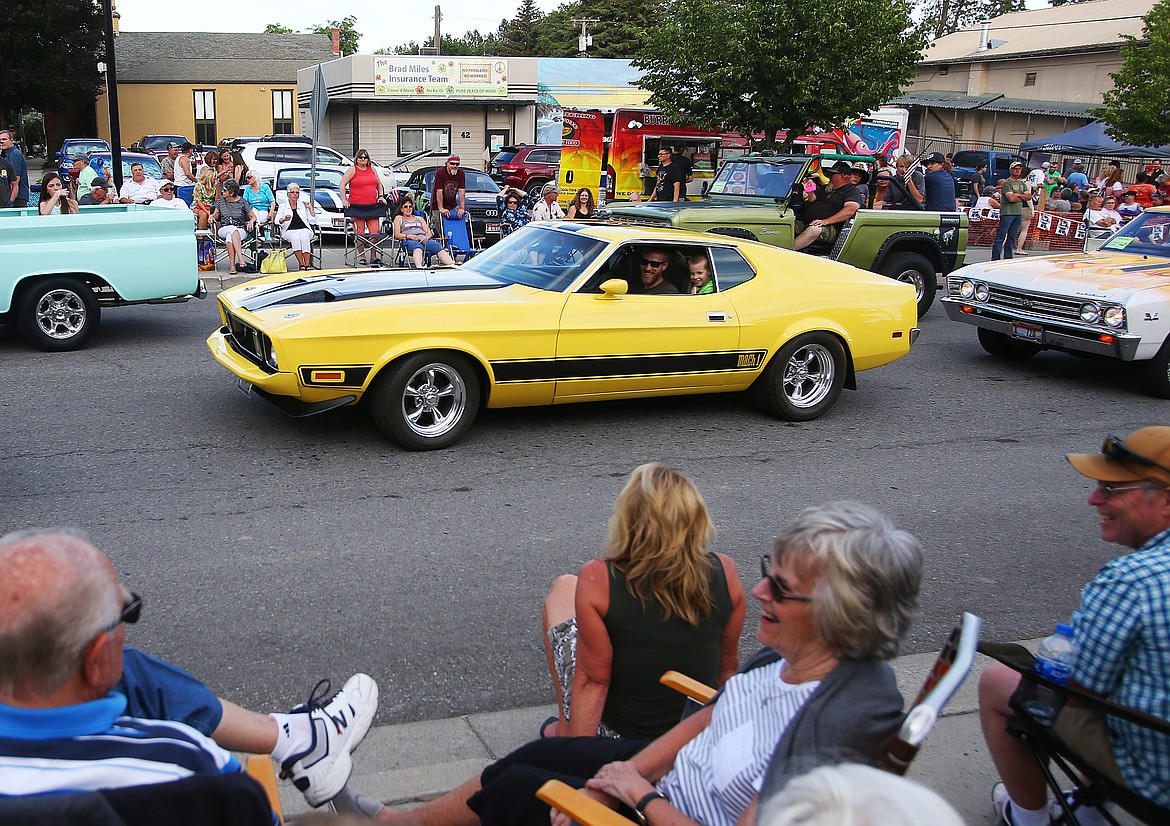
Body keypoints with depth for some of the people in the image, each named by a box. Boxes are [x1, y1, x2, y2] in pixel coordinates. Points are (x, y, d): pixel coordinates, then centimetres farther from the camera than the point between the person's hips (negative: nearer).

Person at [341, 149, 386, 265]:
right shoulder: (353, 170, 2)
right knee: (359, 233, -1)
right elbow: (342, 185, 0)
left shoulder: (372, 169, 15)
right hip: (356, 206, -4)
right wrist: (344, 200, -8)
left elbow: (379, 184, 26)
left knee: (375, 232, -2)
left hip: (372, 206, 4)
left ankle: (374, 257, 5)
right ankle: (361, 256, 8)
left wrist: (381, 196, 13)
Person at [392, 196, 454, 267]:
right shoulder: (399, 218, 25)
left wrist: (427, 237, -5)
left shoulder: (420, 218, 34)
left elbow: (429, 233, 21)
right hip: (410, 241, -3)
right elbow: (397, 235, 9)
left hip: (424, 239, 3)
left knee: (438, 246, -32)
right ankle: (419, 267, -72)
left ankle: (452, 265, -56)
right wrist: (410, 236, -9)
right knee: (418, 247, -42)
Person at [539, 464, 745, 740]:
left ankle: (564, 728, 24)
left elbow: (594, 681, -19)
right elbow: (728, 666, -1)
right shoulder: (724, 573, -14)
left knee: (563, 588, 14)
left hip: (617, 736, -3)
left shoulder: (598, 580, -24)